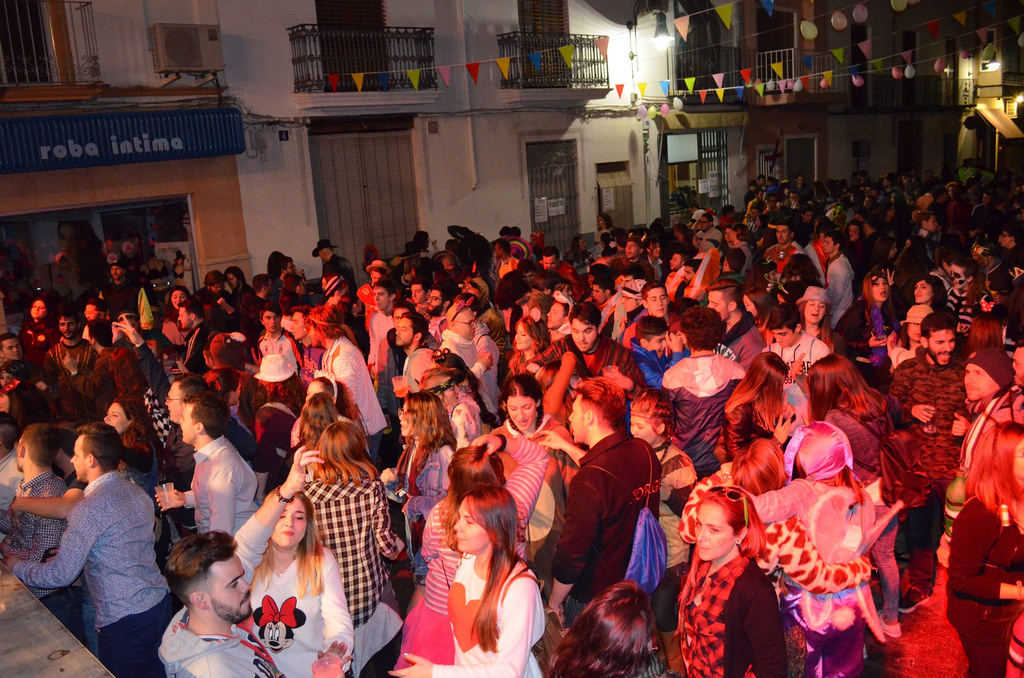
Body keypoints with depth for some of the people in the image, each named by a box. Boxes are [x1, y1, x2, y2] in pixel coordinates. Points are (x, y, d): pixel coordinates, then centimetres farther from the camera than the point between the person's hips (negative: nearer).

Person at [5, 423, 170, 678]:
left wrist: (17, 567, 2)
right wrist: (70, 553, 19)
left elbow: (60, 575, -16)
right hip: (160, 602, 8)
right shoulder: (137, 492, 7)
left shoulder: (90, 508, -18)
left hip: (125, 621, -8)